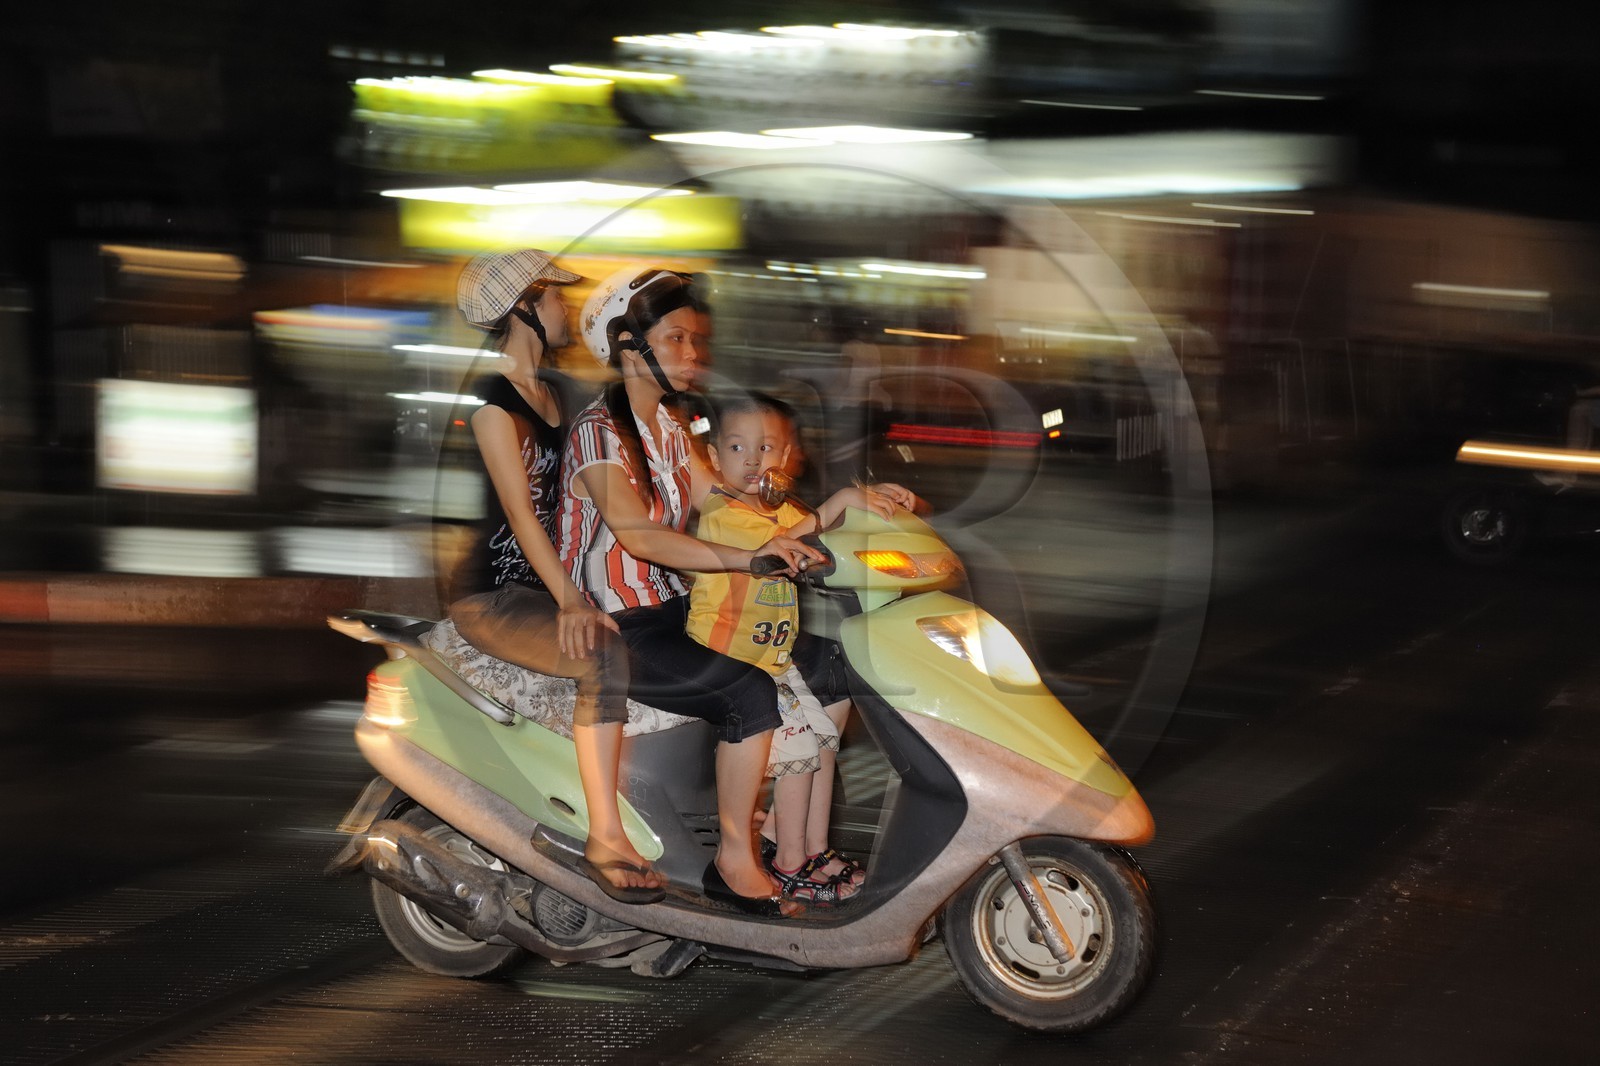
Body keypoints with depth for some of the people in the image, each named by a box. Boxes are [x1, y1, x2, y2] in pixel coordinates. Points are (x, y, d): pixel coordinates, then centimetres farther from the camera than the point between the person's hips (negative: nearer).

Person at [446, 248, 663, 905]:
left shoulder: (557, 391, 15)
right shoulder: (494, 400, -12)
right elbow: (519, 509, -21)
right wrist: (568, 600, -32)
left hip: (551, 577, 8)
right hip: (493, 595, -8)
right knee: (605, 657, -33)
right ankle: (606, 841, -32)